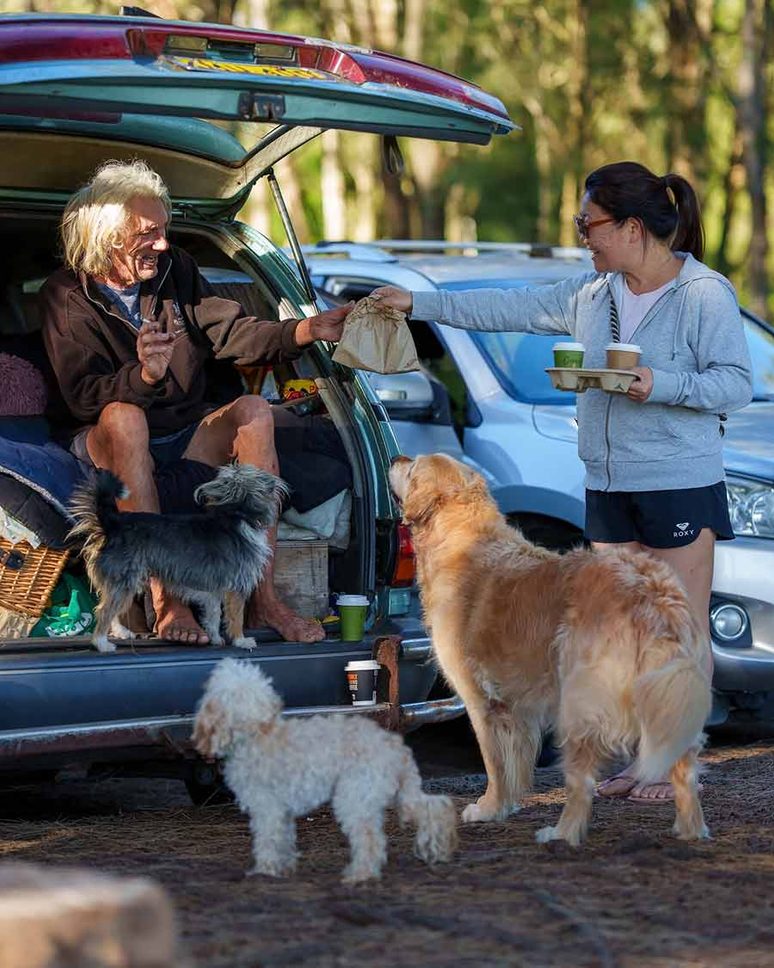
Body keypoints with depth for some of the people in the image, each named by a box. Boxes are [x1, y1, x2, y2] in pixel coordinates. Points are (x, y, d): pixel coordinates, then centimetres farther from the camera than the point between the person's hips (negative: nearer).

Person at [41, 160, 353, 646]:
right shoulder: (67, 296, -10)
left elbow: (230, 332, -3)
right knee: (124, 416, -37)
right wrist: (145, 375, -40)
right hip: (111, 445, -5)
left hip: (188, 439, 5)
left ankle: (265, 599, -28)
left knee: (254, 409, -22)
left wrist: (305, 331, -19)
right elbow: (84, 396, -21)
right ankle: (166, 601, -41)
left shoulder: (176, 269, 4)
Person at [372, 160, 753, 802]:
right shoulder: (592, 294, 12)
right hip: (609, 486, 7)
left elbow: (737, 384, -12)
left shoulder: (705, 294, -9)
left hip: (681, 485, -7)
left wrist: (661, 386, -24)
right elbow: (512, 310, 16)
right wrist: (419, 305, 16)